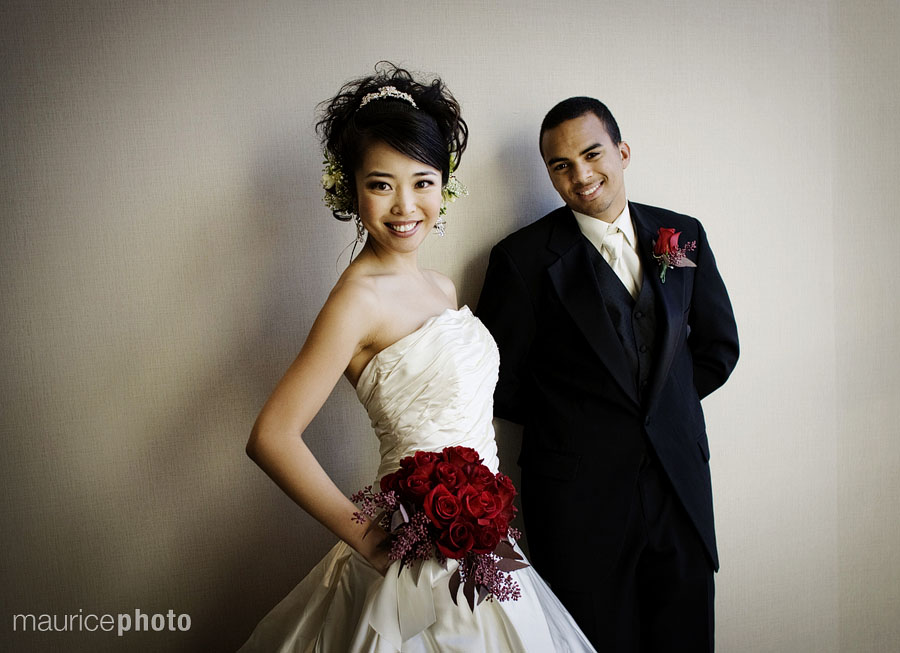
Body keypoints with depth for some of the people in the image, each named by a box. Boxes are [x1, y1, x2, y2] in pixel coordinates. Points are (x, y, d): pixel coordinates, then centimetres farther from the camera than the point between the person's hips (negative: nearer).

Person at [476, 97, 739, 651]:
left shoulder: (683, 235, 5)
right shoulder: (524, 257, -7)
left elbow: (719, 346, 12)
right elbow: (500, 382, -5)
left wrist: (660, 407, 4)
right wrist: (566, 424, -2)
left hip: (680, 482, 4)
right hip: (580, 496, -3)